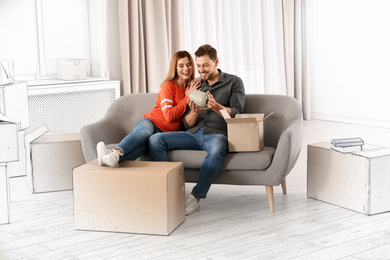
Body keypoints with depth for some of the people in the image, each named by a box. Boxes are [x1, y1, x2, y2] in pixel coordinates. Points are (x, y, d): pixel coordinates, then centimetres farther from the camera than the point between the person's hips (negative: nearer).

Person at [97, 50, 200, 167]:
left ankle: (116, 158, -61)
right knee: (146, 131, -42)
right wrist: (187, 98, -2)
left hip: (167, 133, 1)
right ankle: (116, 153, -65)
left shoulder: (192, 87, 21)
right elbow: (169, 116, -6)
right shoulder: (169, 86, 4)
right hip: (151, 122, -1)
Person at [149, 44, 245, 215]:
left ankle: (195, 198, -31)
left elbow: (236, 114, -4)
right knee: (155, 140, -18)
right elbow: (187, 124, 15)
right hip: (193, 134, 5)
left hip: (217, 134, -4)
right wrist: (194, 113, -10)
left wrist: (216, 106, -24)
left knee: (216, 150, -41)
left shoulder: (234, 82, 9)